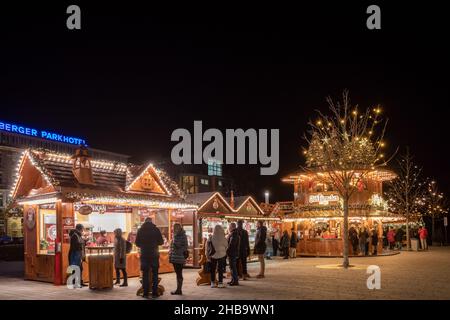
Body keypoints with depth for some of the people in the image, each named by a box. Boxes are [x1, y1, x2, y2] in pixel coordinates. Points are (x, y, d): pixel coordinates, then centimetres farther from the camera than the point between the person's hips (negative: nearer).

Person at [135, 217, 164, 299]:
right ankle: (154, 293, 5)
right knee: (155, 274, 6)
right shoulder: (156, 229, -3)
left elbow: (137, 243, 4)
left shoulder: (140, 230, 0)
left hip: (144, 254, 1)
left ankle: (145, 293, 5)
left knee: (145, 274, 6)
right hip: (154, 254, -1)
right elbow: (161, 242, 0)